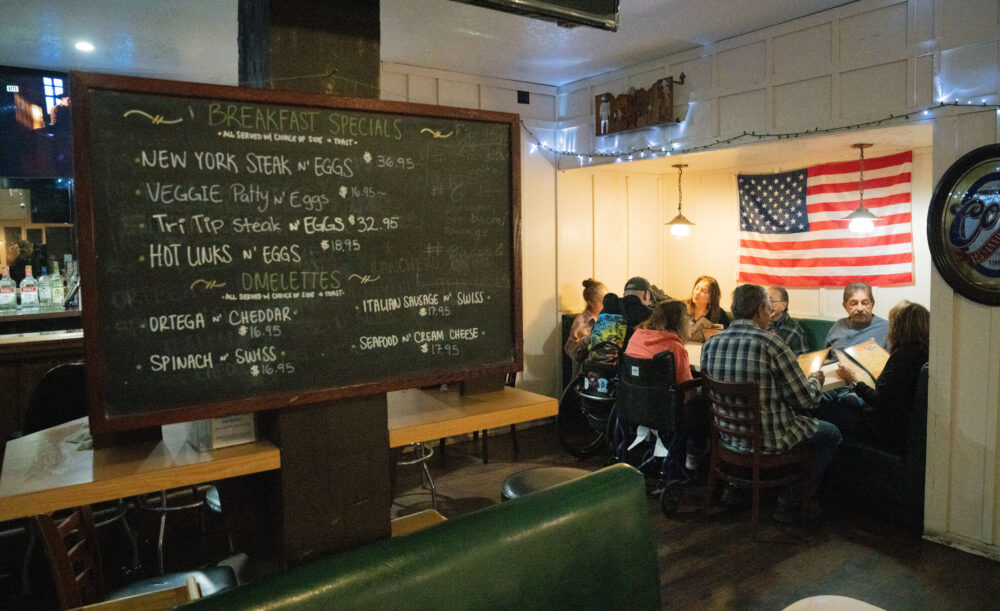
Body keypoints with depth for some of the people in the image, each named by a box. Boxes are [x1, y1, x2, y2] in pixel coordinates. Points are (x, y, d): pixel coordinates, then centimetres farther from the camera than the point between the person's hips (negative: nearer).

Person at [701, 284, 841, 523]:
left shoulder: (710, 344, -5)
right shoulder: (770, 344, -22)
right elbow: (805, 400, -16)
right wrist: (815, 380, 9)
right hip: (769, 438, -7)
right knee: (831, 434, 20)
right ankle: (789, 503, 21)